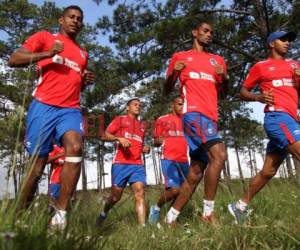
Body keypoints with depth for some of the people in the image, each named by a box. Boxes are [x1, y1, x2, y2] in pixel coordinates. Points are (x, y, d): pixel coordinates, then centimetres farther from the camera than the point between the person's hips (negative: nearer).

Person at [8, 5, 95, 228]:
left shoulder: (83, 54, 25)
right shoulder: (44, 37, 12)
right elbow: (13, 60, 1)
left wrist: (85, 81, 11)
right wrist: (47, 54, -13)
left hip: (71, 109, 3)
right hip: (43, 107, -3)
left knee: (75, 147, -27)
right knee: (37, 165, -1)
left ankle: (61, 213, -23)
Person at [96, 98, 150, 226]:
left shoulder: (142, 125, 24)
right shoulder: (120, 119, 9)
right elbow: (105, 136, 0)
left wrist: (144, 149, 11)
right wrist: (119, 138, -17)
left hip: (138, 165, 4)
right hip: (121, 163, -4)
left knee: (140, 193, -12)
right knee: (116, 195, 4)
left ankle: (142, 226, -15)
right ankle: (103, 213, 33)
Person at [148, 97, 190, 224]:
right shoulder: (162, 120, 4)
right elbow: (156, 142, 6)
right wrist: (158, 141, -17)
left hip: (184, 161, 6)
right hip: (169, 159, -5)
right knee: (174, 189, -18)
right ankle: (156, 208, 8)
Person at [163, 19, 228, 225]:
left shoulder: (218, 60, 24)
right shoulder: (180, 57, 13)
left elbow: (225, 92, 22)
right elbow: (167, 91, 11)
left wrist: (224, 77, 1)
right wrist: (172, 73, -9)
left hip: (211, 117, 6)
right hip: (194, 113, -6)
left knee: (196, 172, 3)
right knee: (219, 154, -26)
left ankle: (171, 217, 13)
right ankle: (209, 212, -14)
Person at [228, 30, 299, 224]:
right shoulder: (260, 67, 9)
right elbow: (243, 92, 10)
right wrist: (258, 97, -9)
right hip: (277, 117, -6)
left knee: (268, 171, 7)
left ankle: (240, 206, 19)